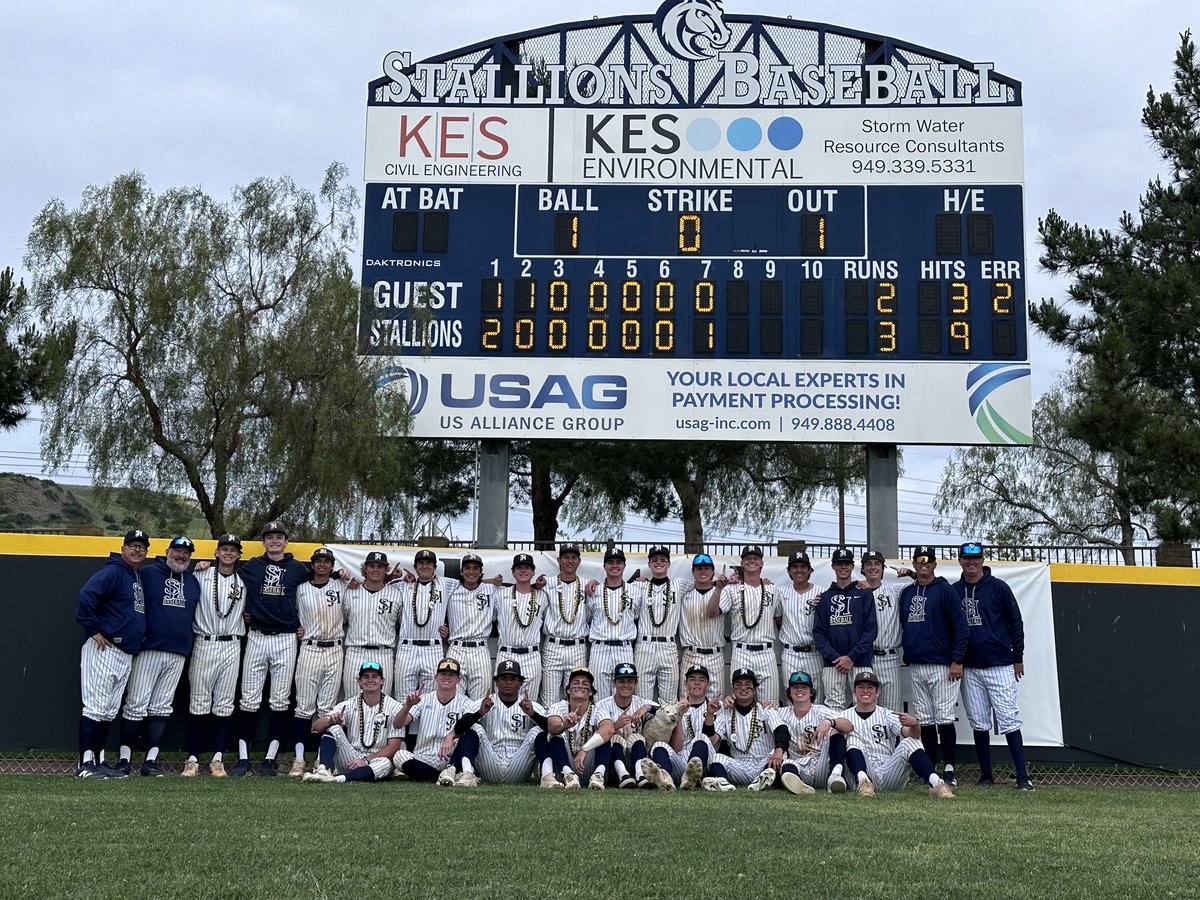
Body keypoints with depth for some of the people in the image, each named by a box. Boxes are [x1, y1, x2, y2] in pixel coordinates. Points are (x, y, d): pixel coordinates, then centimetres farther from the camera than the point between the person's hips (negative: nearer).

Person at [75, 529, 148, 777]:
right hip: (103, 650, -9)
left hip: (126, 654, 9)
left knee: (110, 711, 11)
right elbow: (86, 595, -22)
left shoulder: (140, 578, 20)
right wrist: (93, 629, -19)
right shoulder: (113, 572, -9)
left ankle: (97, 762, 17)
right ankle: (85, 764, -6)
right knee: (96, 707, -9)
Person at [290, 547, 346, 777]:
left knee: (327, 708, 2)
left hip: (334, 652, 1)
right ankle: (299, 759, -4)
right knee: (304, 706, -4)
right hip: (309, 650, -1)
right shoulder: (301, 589, 7)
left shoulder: (341, 587, 7)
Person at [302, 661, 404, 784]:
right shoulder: (349, 705, 4)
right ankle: (324, 769, -38)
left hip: (375, 761, -2)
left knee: (386, 764, -36)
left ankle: (339, 778, -48)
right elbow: (316, 726, -7)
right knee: (333, 728, -18)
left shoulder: (394, 707, -2)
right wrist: (330, 721, -31)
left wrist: (366, 760, -19)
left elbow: (393, 747, -7)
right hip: (349, 759, 2)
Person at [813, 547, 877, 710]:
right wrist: (833, 656, -7)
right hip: (831, 663, 2)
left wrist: (852, 657, -10)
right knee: (834, 707, -2)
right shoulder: (824, 597, 13)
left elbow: (870, 630, 0)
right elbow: (817, 632, 8)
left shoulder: (864, 594, 7)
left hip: (860, 662, -2)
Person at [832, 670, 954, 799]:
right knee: (852, 739, -20)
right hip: (864, 772, 0)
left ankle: (935, 784, -39)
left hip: (890, 776, 0)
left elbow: (912, 734, -6)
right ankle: (863, 781, -43)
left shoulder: (887, 715, 11)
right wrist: (833, 724, -34)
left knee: (910, 742, -21)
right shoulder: (845, 716, 12)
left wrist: (914, 724, -31)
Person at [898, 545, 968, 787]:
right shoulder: (907, 593, 13)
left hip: (941, 666, -6)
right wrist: (907, 656, 12)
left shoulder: (945, 590, -4)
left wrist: (957, 661, -13)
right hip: (915, 667, 6)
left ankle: (949, 769, -1)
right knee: (924, 720, 8)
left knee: (944, 718, -6)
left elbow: (960, 626, -8)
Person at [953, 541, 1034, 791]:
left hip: (1000, 666, -4)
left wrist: (1018, 658, 1)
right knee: (979, 724, 7)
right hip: (969, 669, 4)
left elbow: (1016, 623, 2)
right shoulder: (954, 591, 8)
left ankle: (1022, 776, -7)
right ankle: (986, 774, 15)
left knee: (1009, 721, -8)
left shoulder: (998, 587, -1)